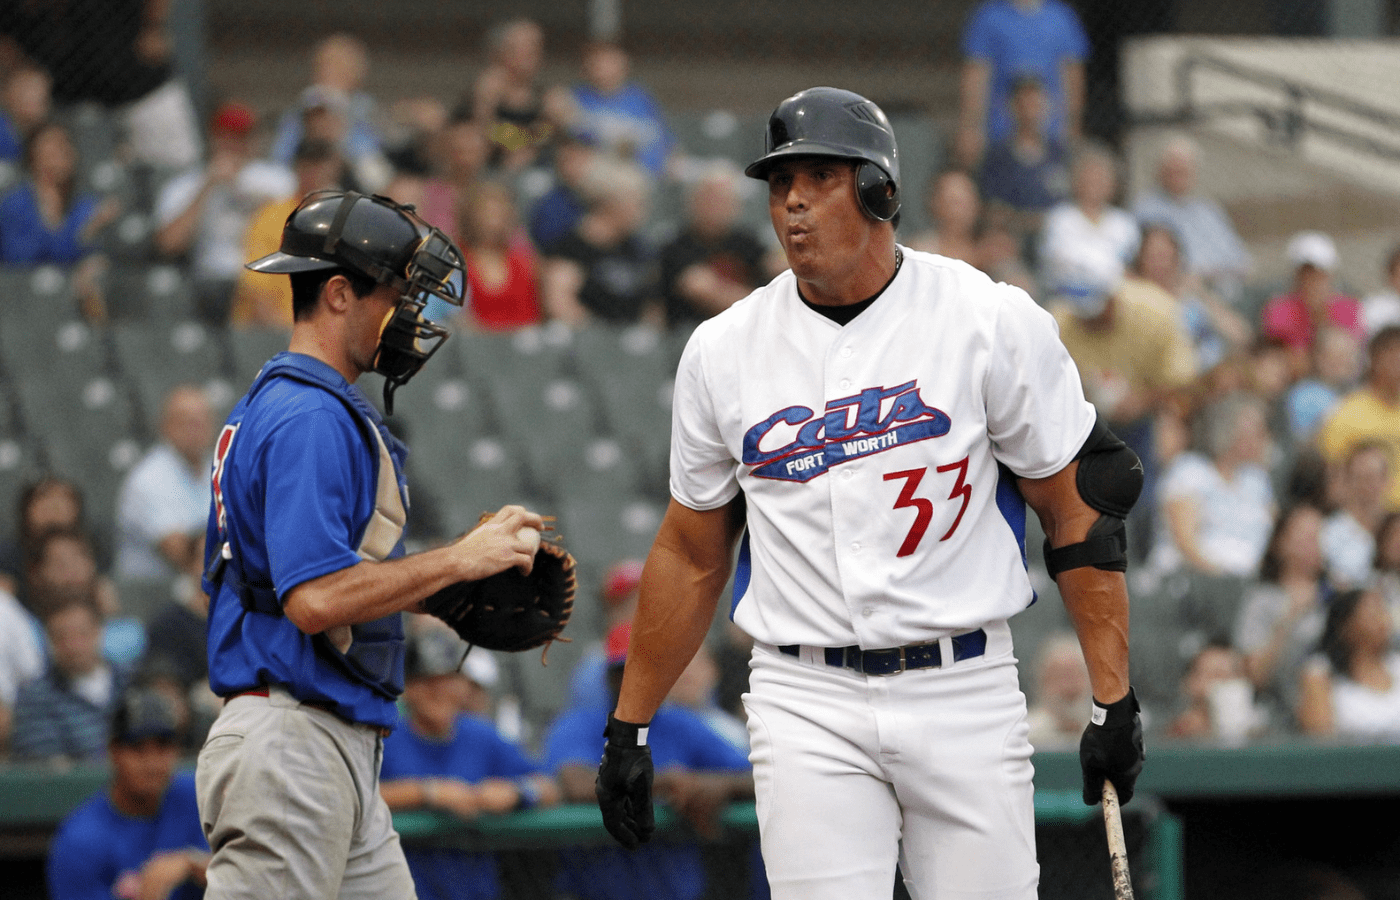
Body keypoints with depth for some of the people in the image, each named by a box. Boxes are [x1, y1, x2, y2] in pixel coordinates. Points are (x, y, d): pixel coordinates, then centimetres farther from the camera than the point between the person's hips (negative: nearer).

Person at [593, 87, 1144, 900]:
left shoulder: (993, 322, -2)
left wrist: (1113, 701, -5)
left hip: (963, 691, -1)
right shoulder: (723, 351, 6)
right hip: (806, 705, 1)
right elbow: (691, 554, 15)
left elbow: (1080, 507, 0)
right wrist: (628, 730, 14)